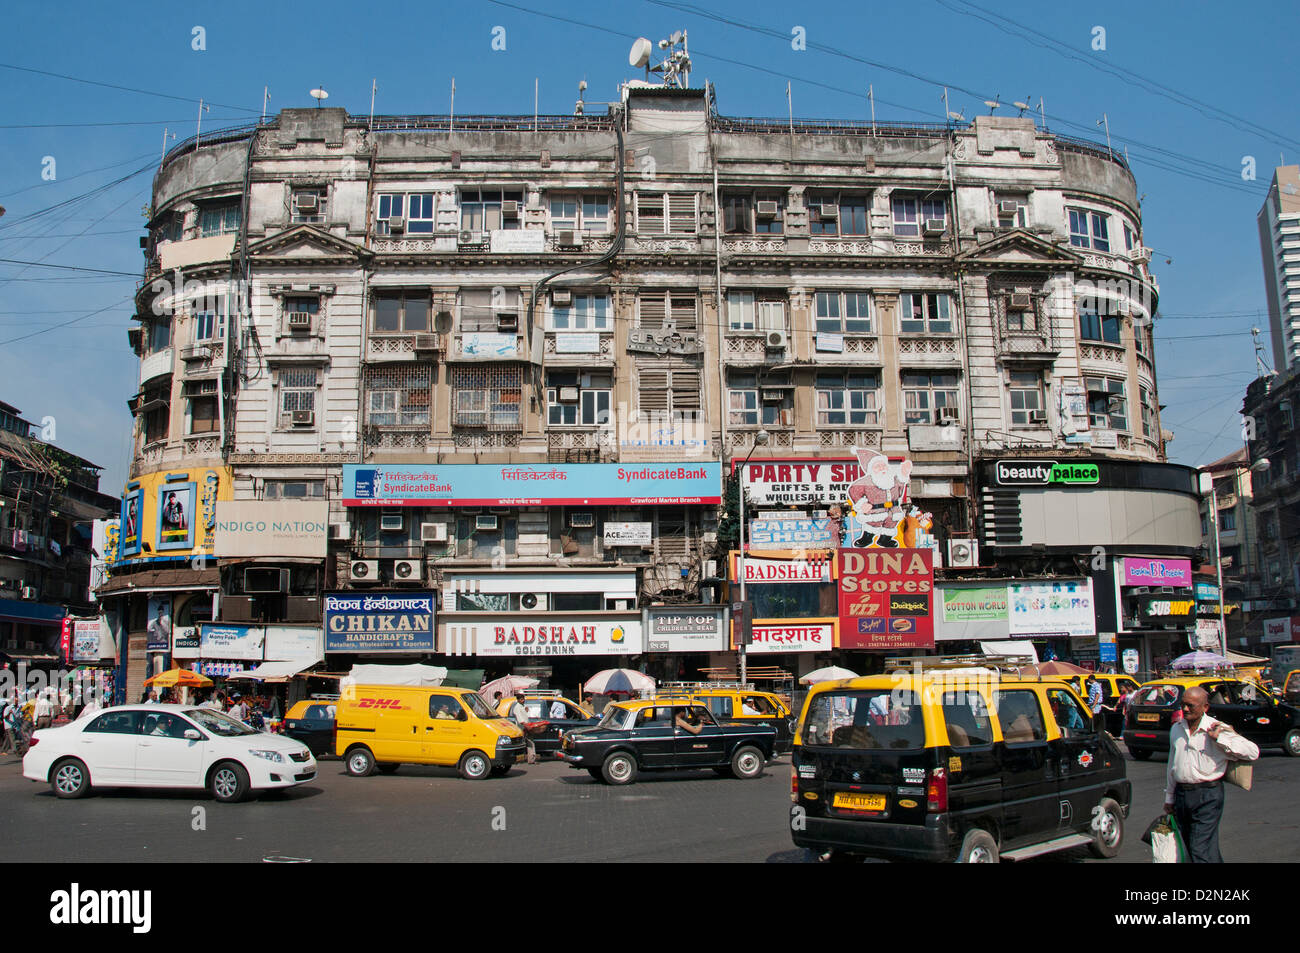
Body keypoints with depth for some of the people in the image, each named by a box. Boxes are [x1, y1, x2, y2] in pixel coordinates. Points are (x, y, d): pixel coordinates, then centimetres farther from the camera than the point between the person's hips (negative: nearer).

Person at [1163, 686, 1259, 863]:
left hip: (1208, 796, -6)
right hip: (1181, 794, 6)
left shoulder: (1217, 729, -6)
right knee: (1188, 848, 10)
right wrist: (1169, 798, 22)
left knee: (1202, 850, -11)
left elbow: (1253, 752, -12)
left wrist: (1219, 739, -19)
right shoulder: (1176, 729, 11)